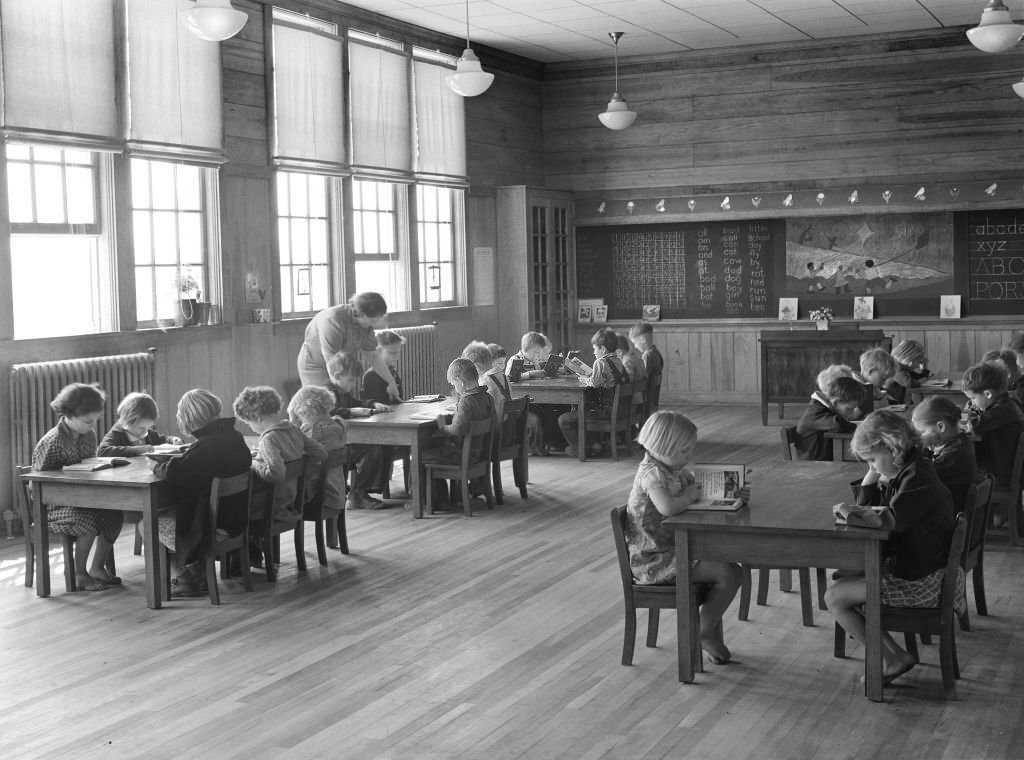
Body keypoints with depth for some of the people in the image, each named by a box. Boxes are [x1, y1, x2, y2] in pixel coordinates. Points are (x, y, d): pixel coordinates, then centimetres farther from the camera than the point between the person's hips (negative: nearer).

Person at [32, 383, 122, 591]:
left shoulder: (89, 435, 3)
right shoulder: (52, 442, -20)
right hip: (51, 507, -7)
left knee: (114, 515, -13)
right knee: (89, 522, -31)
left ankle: (97, 568, 3)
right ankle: (79, 575, -12)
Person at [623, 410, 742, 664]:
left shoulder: (675, 470, 11)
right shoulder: (652, 473, -20)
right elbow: (667, 507, -38)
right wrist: (689, 496, -18)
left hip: (671, 550, 10)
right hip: (653, 562, -10)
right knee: (730, 573, -11)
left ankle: (713, 637, 20)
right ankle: (705, 632, 5)